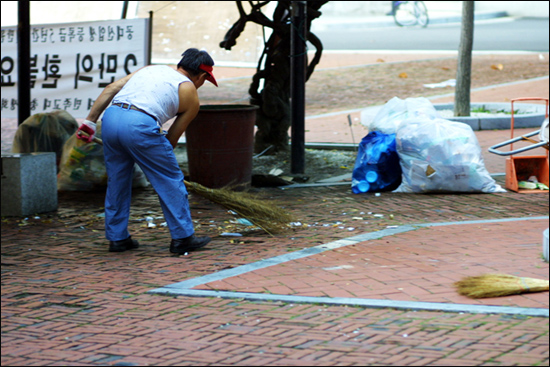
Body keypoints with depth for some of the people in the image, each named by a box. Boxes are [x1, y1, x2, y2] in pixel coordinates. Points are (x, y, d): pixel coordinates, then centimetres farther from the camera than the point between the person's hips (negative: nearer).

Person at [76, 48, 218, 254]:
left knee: (117, 181, 21)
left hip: (110, 118, 6)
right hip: (140, 125, -6)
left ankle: (117, 238, 28)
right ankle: (182, 238, 15)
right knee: (170, 181, 10)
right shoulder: (191, 96, 16)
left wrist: (90, 121, 17)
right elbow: (172, 138, 18)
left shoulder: (151, 69, 29)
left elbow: (111, 89, 19)